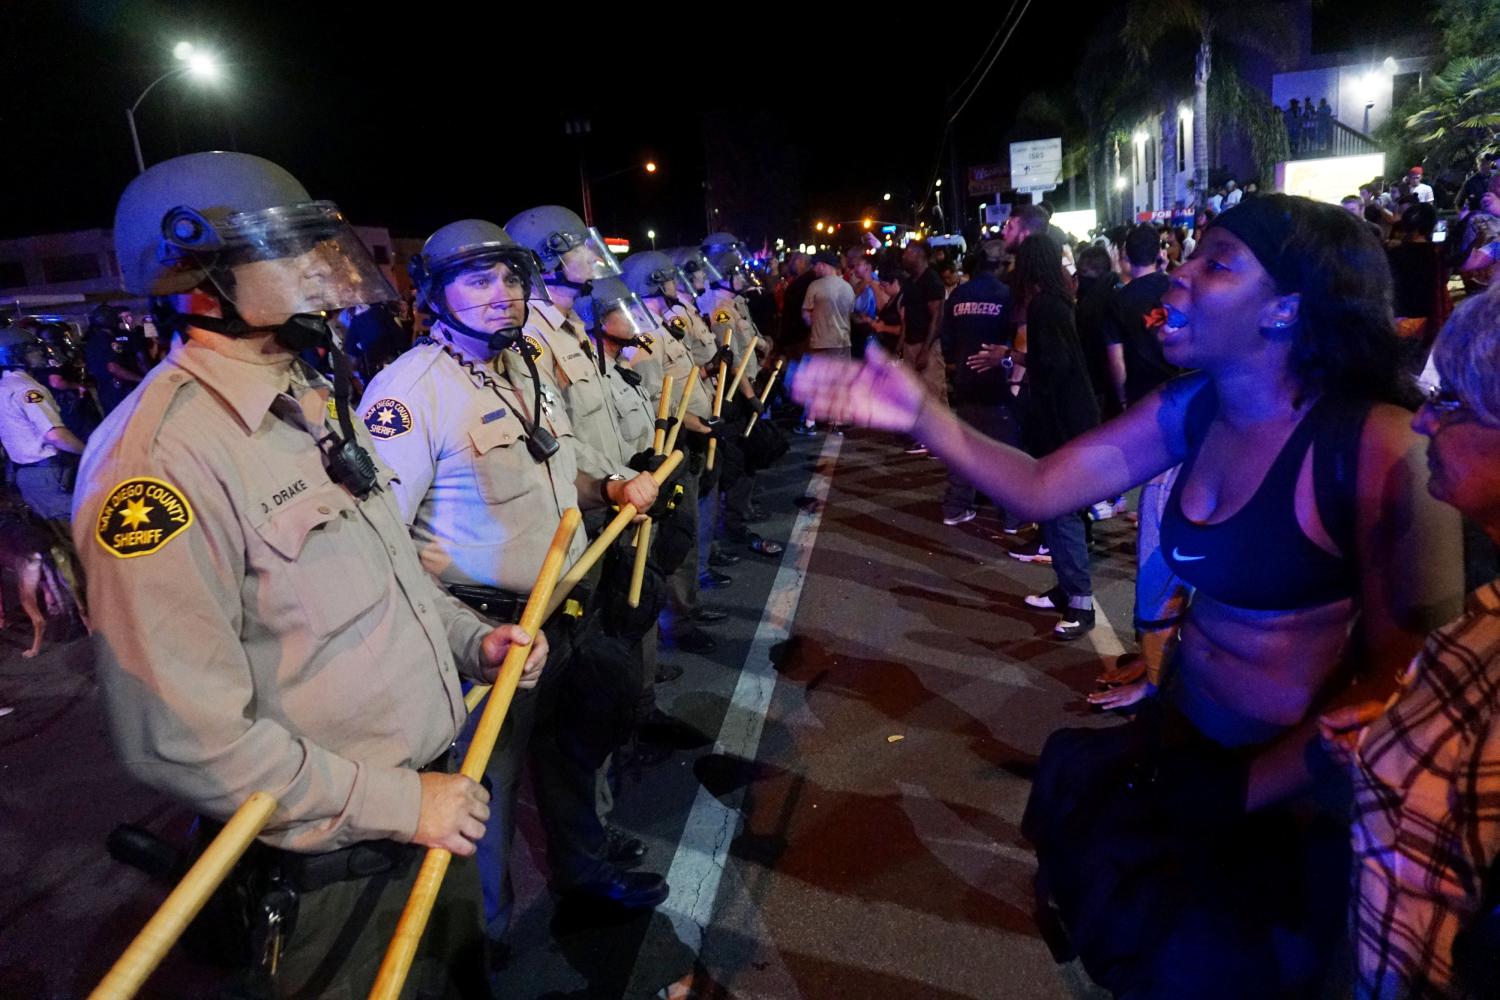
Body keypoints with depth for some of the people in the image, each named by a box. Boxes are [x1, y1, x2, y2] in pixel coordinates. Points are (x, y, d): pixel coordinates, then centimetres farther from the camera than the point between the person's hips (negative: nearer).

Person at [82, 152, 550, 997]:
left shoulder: (314, 403, 6)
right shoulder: (159, 458, -24)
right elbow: (183, 734, -27)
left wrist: (472, 639, 0)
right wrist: (394, 802, -21)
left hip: (433, 787, 8)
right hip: (337, 870, -8)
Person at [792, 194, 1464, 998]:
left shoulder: (1372, 445, -25)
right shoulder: (1191, 409, -7)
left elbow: (1403, 674, -20)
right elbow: (1041, 488, -9)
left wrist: (1240, 793, -16)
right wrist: (921, 415, -24)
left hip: (1297, 788, -5)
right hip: (1184, 736, 5)